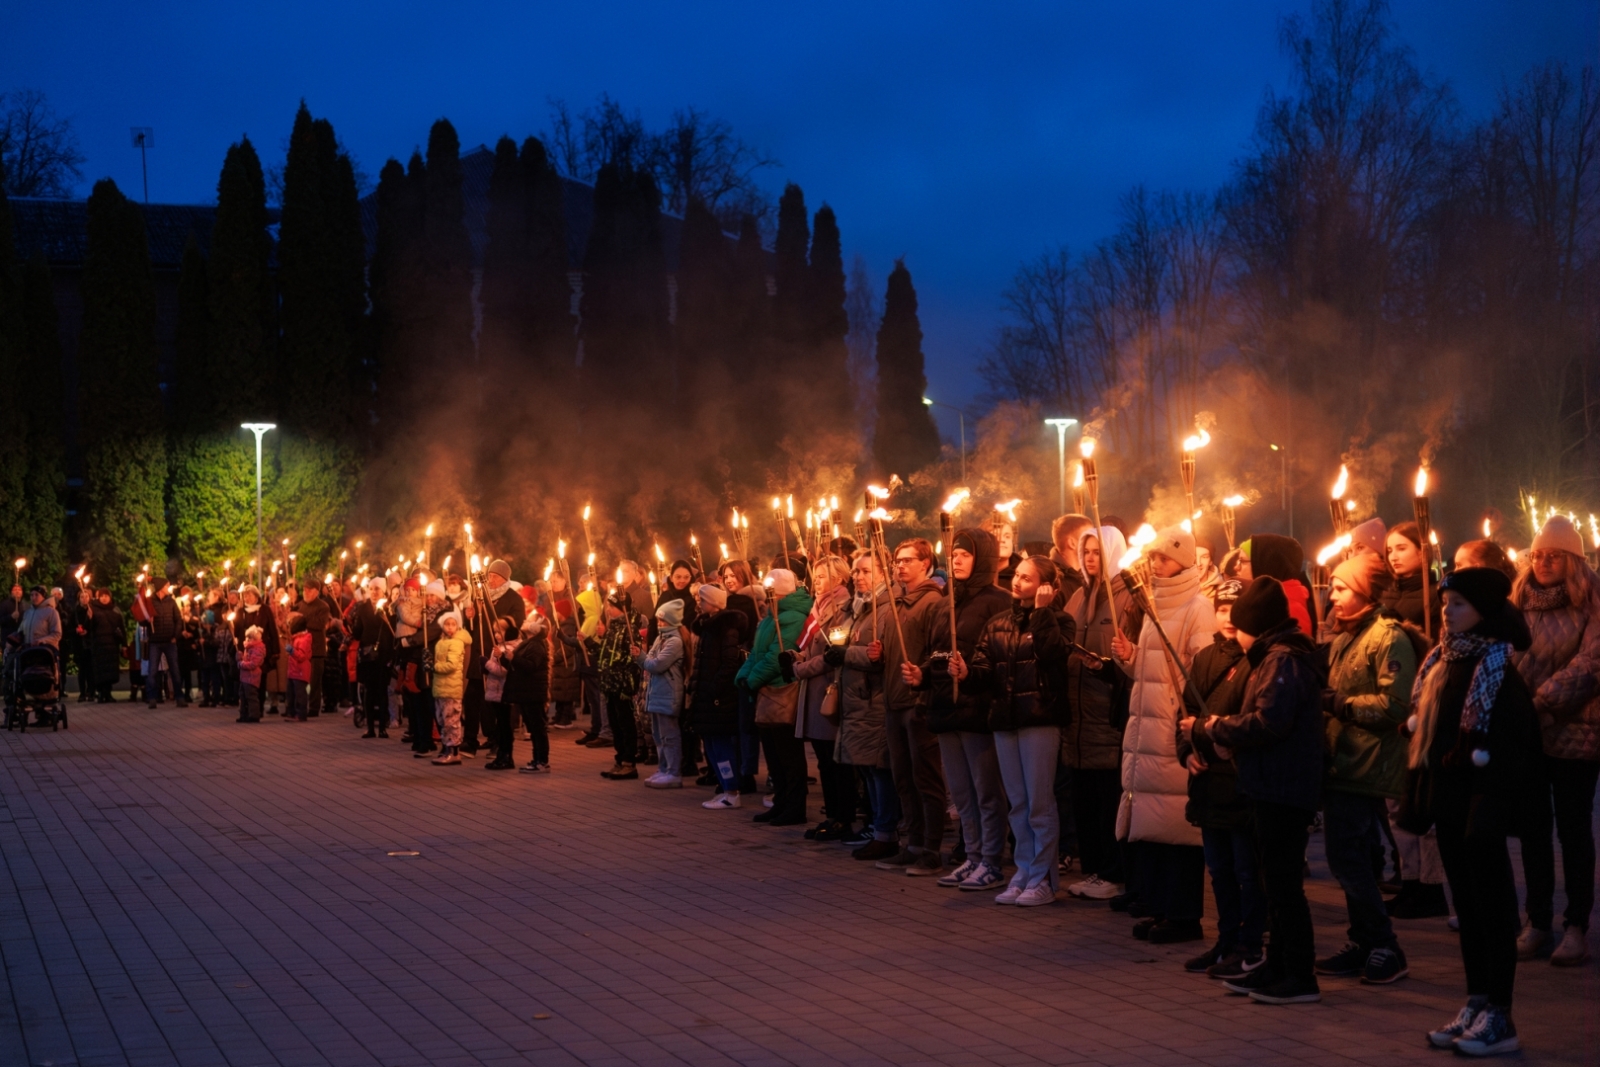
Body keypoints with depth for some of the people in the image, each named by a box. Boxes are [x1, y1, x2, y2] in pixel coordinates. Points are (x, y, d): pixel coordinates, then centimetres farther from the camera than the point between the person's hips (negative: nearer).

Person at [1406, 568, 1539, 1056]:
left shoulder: (1497, 670, -14)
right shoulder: (1440, 662, 10)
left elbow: (1509, 750, -19)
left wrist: (1488, 813, -24)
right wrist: (1418, 797, 9)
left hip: (1477, 803, -8)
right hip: (1447, 801, 8)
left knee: (1491, 906, 0)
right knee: (1466, 905, 13)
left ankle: (1499, 1017, 6)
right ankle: (1476, 1005, 21)